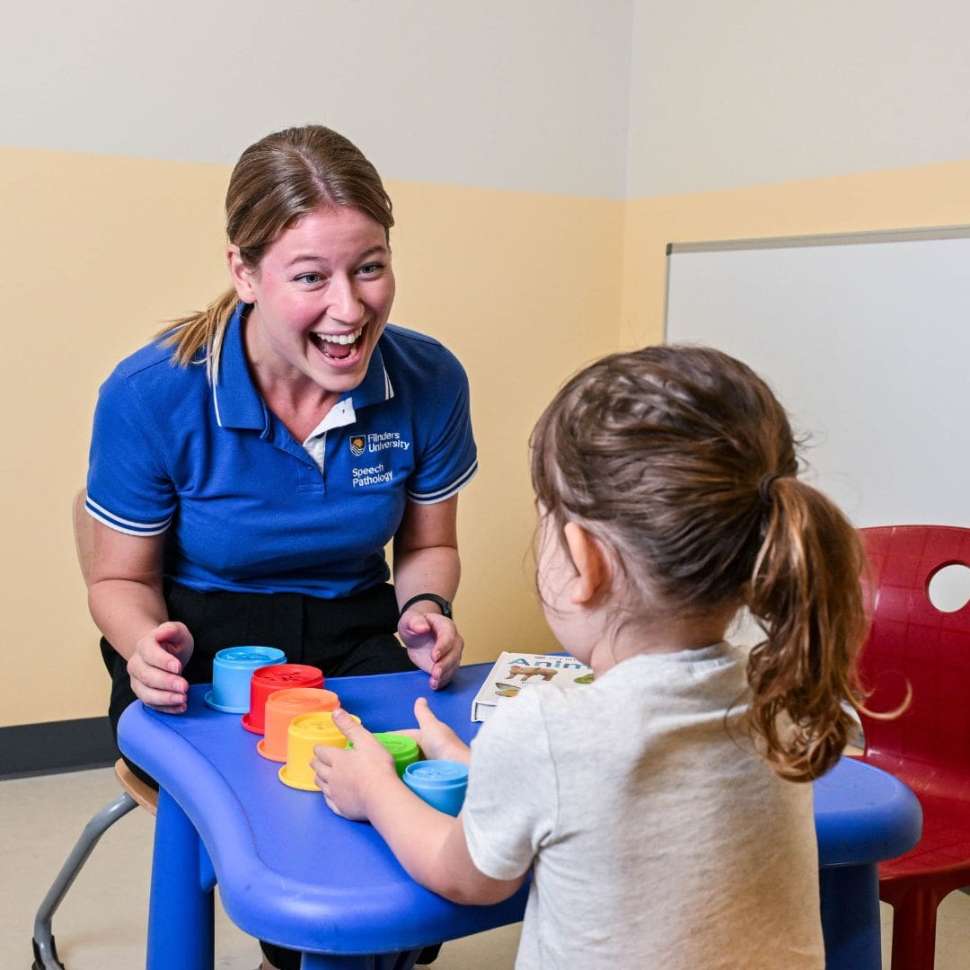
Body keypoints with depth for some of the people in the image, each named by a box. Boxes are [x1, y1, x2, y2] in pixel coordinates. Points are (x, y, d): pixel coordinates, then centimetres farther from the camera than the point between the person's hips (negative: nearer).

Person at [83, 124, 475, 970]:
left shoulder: (430, 381, -12)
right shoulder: (151, 395, -18)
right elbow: (121, 579, -2)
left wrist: (425, 609, -15)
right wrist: (147, 645, -24)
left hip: (355, 638, 2)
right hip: (206, 656, -2)